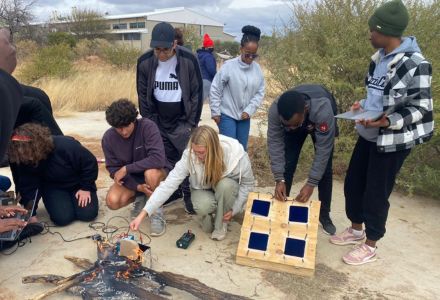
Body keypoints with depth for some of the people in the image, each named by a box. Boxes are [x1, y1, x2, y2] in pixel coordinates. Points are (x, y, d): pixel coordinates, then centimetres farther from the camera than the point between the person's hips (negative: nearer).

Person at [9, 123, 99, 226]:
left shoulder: (66, 146, -35)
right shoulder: (24, 160, -20)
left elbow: (90, 163, -23)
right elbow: (27, 186, -11)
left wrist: (86, 188, -17)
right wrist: (31, 214, -15)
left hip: (77, 183, -2)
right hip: (53, 187, 2)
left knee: (87, 214, -16)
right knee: (62, 218, -20)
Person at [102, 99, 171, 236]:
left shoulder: (147, 127, -25)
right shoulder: (108, 137, -13)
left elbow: (158, 159, -35)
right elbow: (114, 169, -10)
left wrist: (126, 168, -30)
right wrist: (137, 187, -24)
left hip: (156, 172, -3)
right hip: (130, 178, 4)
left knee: (150, 173, -39)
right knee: (112, 201, -23)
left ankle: (157, 213, -14)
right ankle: (140, 198, 9)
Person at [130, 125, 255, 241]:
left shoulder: (236, 154, -31)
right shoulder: (189, 156, -31)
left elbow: (248, 183, -13)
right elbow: (169, 184, -33)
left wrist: (234, 208, -18)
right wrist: (143, 214, -38)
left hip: (227, 189, 1)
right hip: (203, 190, 0)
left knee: (225, 184, -36)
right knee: (203, 206, -35)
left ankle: (222, 223, -8)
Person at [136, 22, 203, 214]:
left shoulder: (188, 60, -16)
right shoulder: (144, 62, -10)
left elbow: (197, 94, -9)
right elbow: (143, 96, 0)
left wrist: (191, 123, -9)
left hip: (183, 119, -2)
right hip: (159, 121, 3)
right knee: (167, 158, 11)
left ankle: (189, 193, 15)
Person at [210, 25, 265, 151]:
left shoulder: (257, 69, -2)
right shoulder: (229, 66, -15)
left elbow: (260, 93, 3)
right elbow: (215, 89, -10)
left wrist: (249, 110, -8)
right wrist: (215, 112, -8)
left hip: (245, 116, 4)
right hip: (227, 115, -4)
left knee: (242, 149, 13)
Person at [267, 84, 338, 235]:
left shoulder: (323, 111, -46)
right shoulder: (275, 110, -39)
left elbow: (323, 149, -38)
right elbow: (275, 142, -31)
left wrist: (311, 183, -37)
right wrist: (279, 179, -35)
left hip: (318, 122, -1)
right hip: (295, 120, 2)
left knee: (325, 170, -1)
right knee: (287, 166, -6)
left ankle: (324, 214, 16)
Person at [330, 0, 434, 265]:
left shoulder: (415, 64, -19)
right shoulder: (380, 58, 6)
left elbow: (421, 108, -16)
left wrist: (389, 122, -29)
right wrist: (363, 105, 2)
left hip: (393, 141, -8)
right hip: (369, 135, 8)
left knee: (376, 193, 4)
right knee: (353, 183, 16)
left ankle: (370, 246, 25)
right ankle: (356, 230, 38)